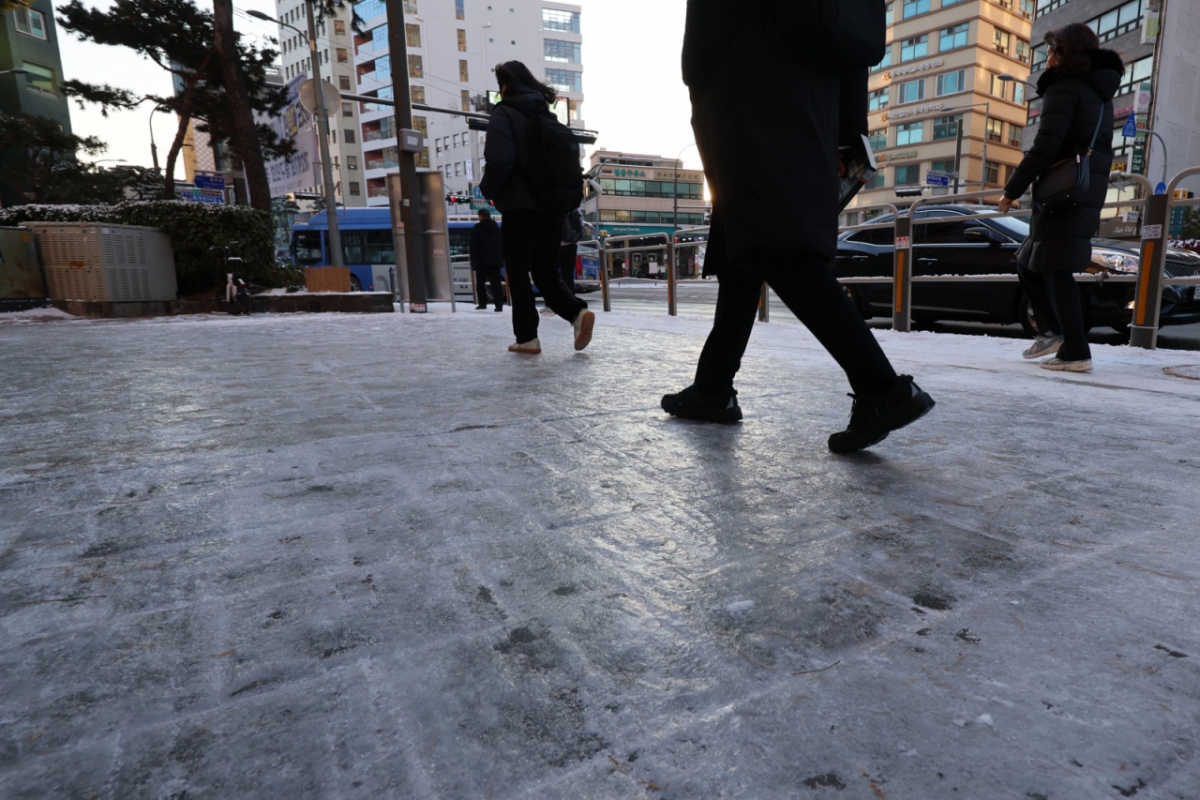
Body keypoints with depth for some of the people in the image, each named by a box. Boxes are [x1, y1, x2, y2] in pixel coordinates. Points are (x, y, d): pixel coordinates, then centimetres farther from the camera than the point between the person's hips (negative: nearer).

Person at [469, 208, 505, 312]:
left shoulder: (477, 229, -1)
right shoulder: (498, 228, 13)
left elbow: (474, 246, -5)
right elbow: (503, 245, 14)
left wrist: (473, 261, -4)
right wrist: (502, 259, 16)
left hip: (482, 261, -3)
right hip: (496, 261, 3)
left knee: (480, 283, 9)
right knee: (496, 284, -2)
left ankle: (482, 304, 8)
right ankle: (499, 305, -11)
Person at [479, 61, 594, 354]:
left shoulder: (504, 113, -4)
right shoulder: (546, 114, 16)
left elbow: (500, 161, -15)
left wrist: (488, 190, 1)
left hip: (520, 207, -6)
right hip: (552, 207, 6)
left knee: (518, 274, 3)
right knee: (546, 270, 12)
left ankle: (527, 337, 2)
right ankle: (577, 311, -9)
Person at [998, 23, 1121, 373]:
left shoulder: (1064, 88, -6)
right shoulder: (1100, 95, 22)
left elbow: (1044, 148, -16)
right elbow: (1096, 152, 22)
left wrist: (1012, 190, -9)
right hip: (1087, 197, 9)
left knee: (1057, 273, -7)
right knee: (1029, 266, 17)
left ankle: (1076, 353, -6)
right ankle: (1052, 331, 17)